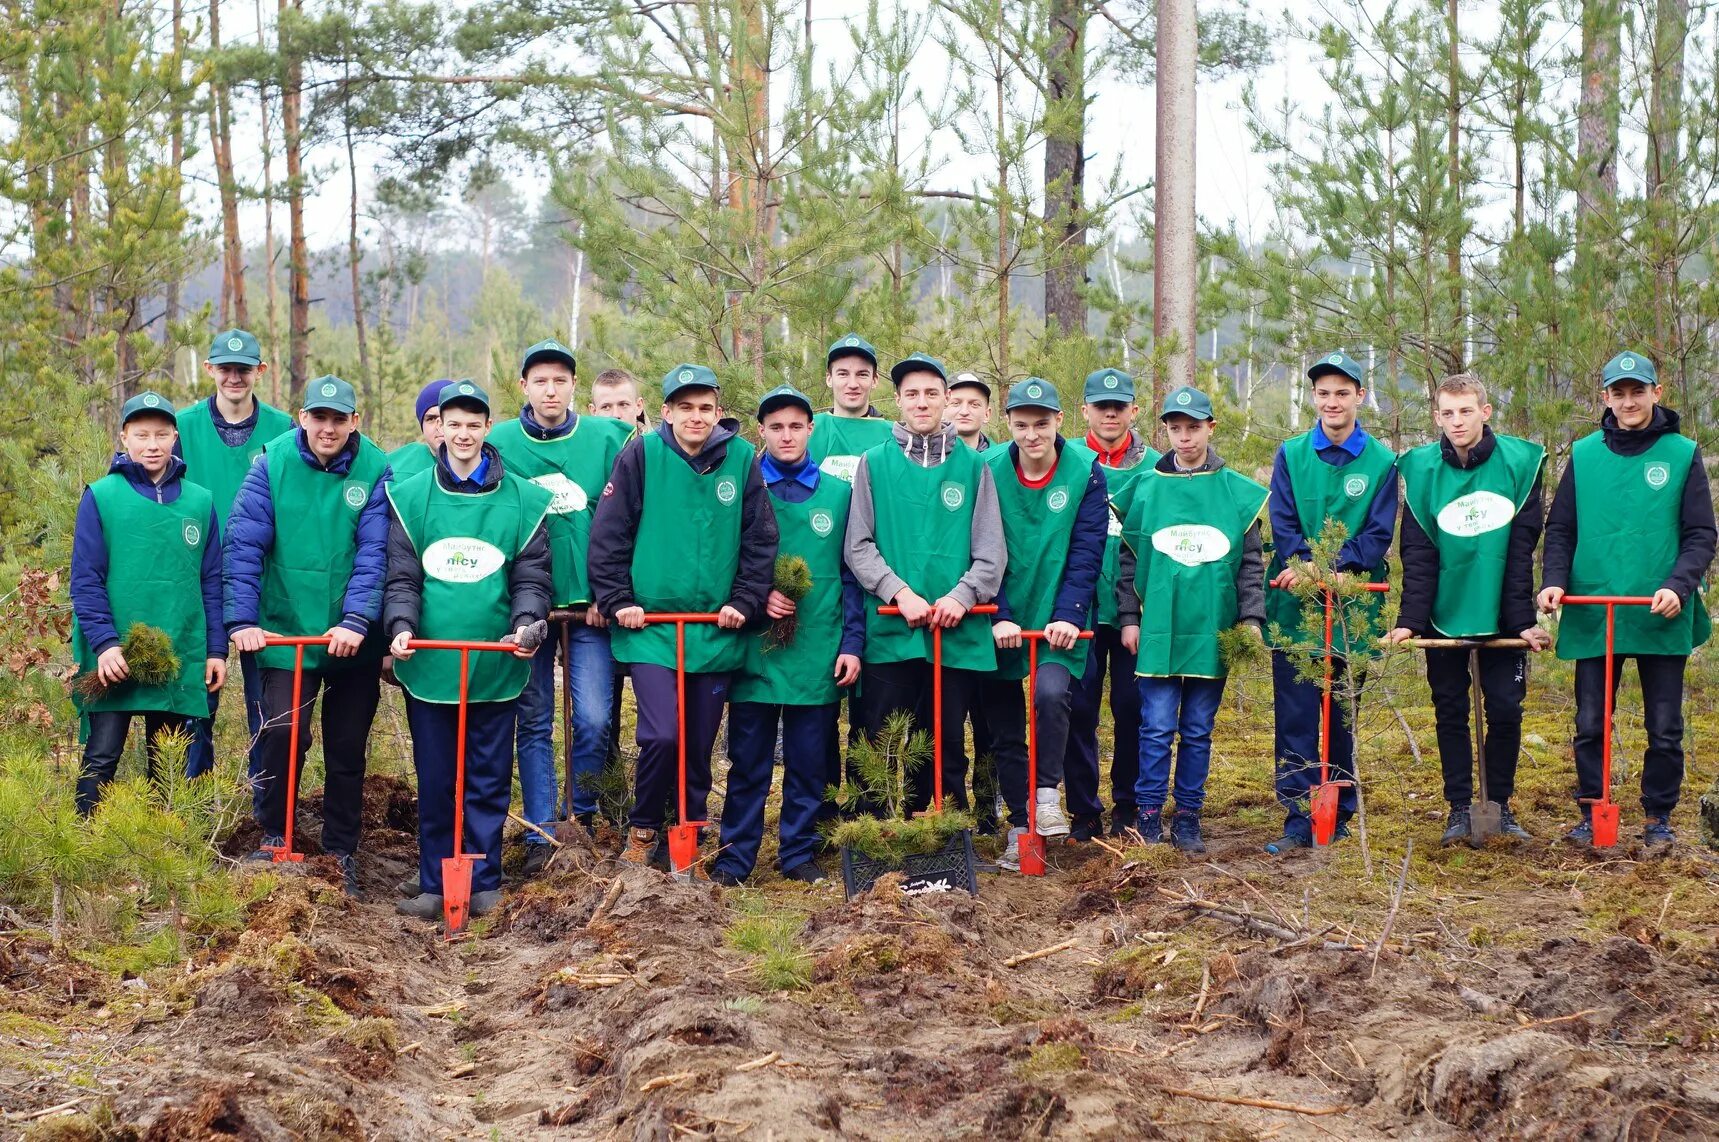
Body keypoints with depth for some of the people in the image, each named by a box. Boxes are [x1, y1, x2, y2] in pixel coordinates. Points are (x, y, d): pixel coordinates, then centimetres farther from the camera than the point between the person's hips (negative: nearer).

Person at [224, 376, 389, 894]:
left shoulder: (375, 471, -8)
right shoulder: (273, 464, -7)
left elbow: (374, 553, -14)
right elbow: (244, 545, -10)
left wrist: (356, 620, -24)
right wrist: (242, 619, -18)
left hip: (353, 638, 1)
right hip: (286, 631, -1)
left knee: (347, 750, 10)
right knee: (284, 732, -15)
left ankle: (342, 853, 25)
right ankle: (272, 837, 6)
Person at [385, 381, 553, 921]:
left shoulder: (522, 500, 4)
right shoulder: (410, 497, 5)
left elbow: (532, 576, 3)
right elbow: (401, 576, 2)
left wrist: (525, 623, -15)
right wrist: (401, 624, -15)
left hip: (496, 667, 0)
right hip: (429, 664, 0)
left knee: (489, 779, 6)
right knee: (434, 779, 7)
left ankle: (483, 881, 16)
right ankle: (434, 882, 16)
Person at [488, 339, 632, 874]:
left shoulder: (607, 438, 2)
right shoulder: (499, 443, 2)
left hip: (590, 605, 0)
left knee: (593, 719, -5)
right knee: (535, 723, 4)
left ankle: (584, 816, 17)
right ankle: (540, 836, 11)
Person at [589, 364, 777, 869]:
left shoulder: (741, 459, 1)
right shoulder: (642, 455, -4)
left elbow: (761, 540, 5)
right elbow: (607, 534, -3)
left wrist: (745, 601, -3)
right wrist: (617, 600, -7)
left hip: (715, 631, 3)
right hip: (651, 627, -2)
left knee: (700, 745, 9)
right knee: (662, 736, -14)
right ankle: (643, 829, 10)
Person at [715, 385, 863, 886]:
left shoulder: (838, 494, 8)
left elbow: (852, 576, 8)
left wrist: (852, 643, 0)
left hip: (820, 652, 1)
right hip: (755, 650, -1)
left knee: (809, 762, 6)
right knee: (748, 761, 3)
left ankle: (800, 854, 17)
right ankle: (735, 857, 10)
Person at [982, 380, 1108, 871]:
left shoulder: (1085, 472, -6)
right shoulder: (989, 471, -4)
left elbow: (1086, 553, -7)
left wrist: (1068, 617, -17)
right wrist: (997, 617, -13)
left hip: (1059, 622, -2)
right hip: (1003, 623, 2)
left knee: (1051, 693, -26)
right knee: (1004, 727, 5)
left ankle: (1047, 795, -8)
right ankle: (1020, 825, 17)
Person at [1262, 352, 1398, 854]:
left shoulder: (1381, 462, 3)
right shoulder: (1291, 455, 6)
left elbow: (1379, 536, -3)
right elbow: (1282, 528, 0)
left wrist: (1328, 568, -17)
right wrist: (1309, 570, -17)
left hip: (1353, 608, 0)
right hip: (1294, 608, 0)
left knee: (1343, 716, 7)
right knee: (1295, 718, -4)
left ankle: (1339, 817, 17)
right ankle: (1298, 821, -2)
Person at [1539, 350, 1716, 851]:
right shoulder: (1585, 454, 6)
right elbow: (1560, 529, 8)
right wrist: (1554, 580, -8)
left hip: (1661, 617, -1)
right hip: (1593, 615, 1)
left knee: (1664, 728, 6)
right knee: (1589, 725, 5)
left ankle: (1658, 817, 20)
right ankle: (1591, 814, 19)